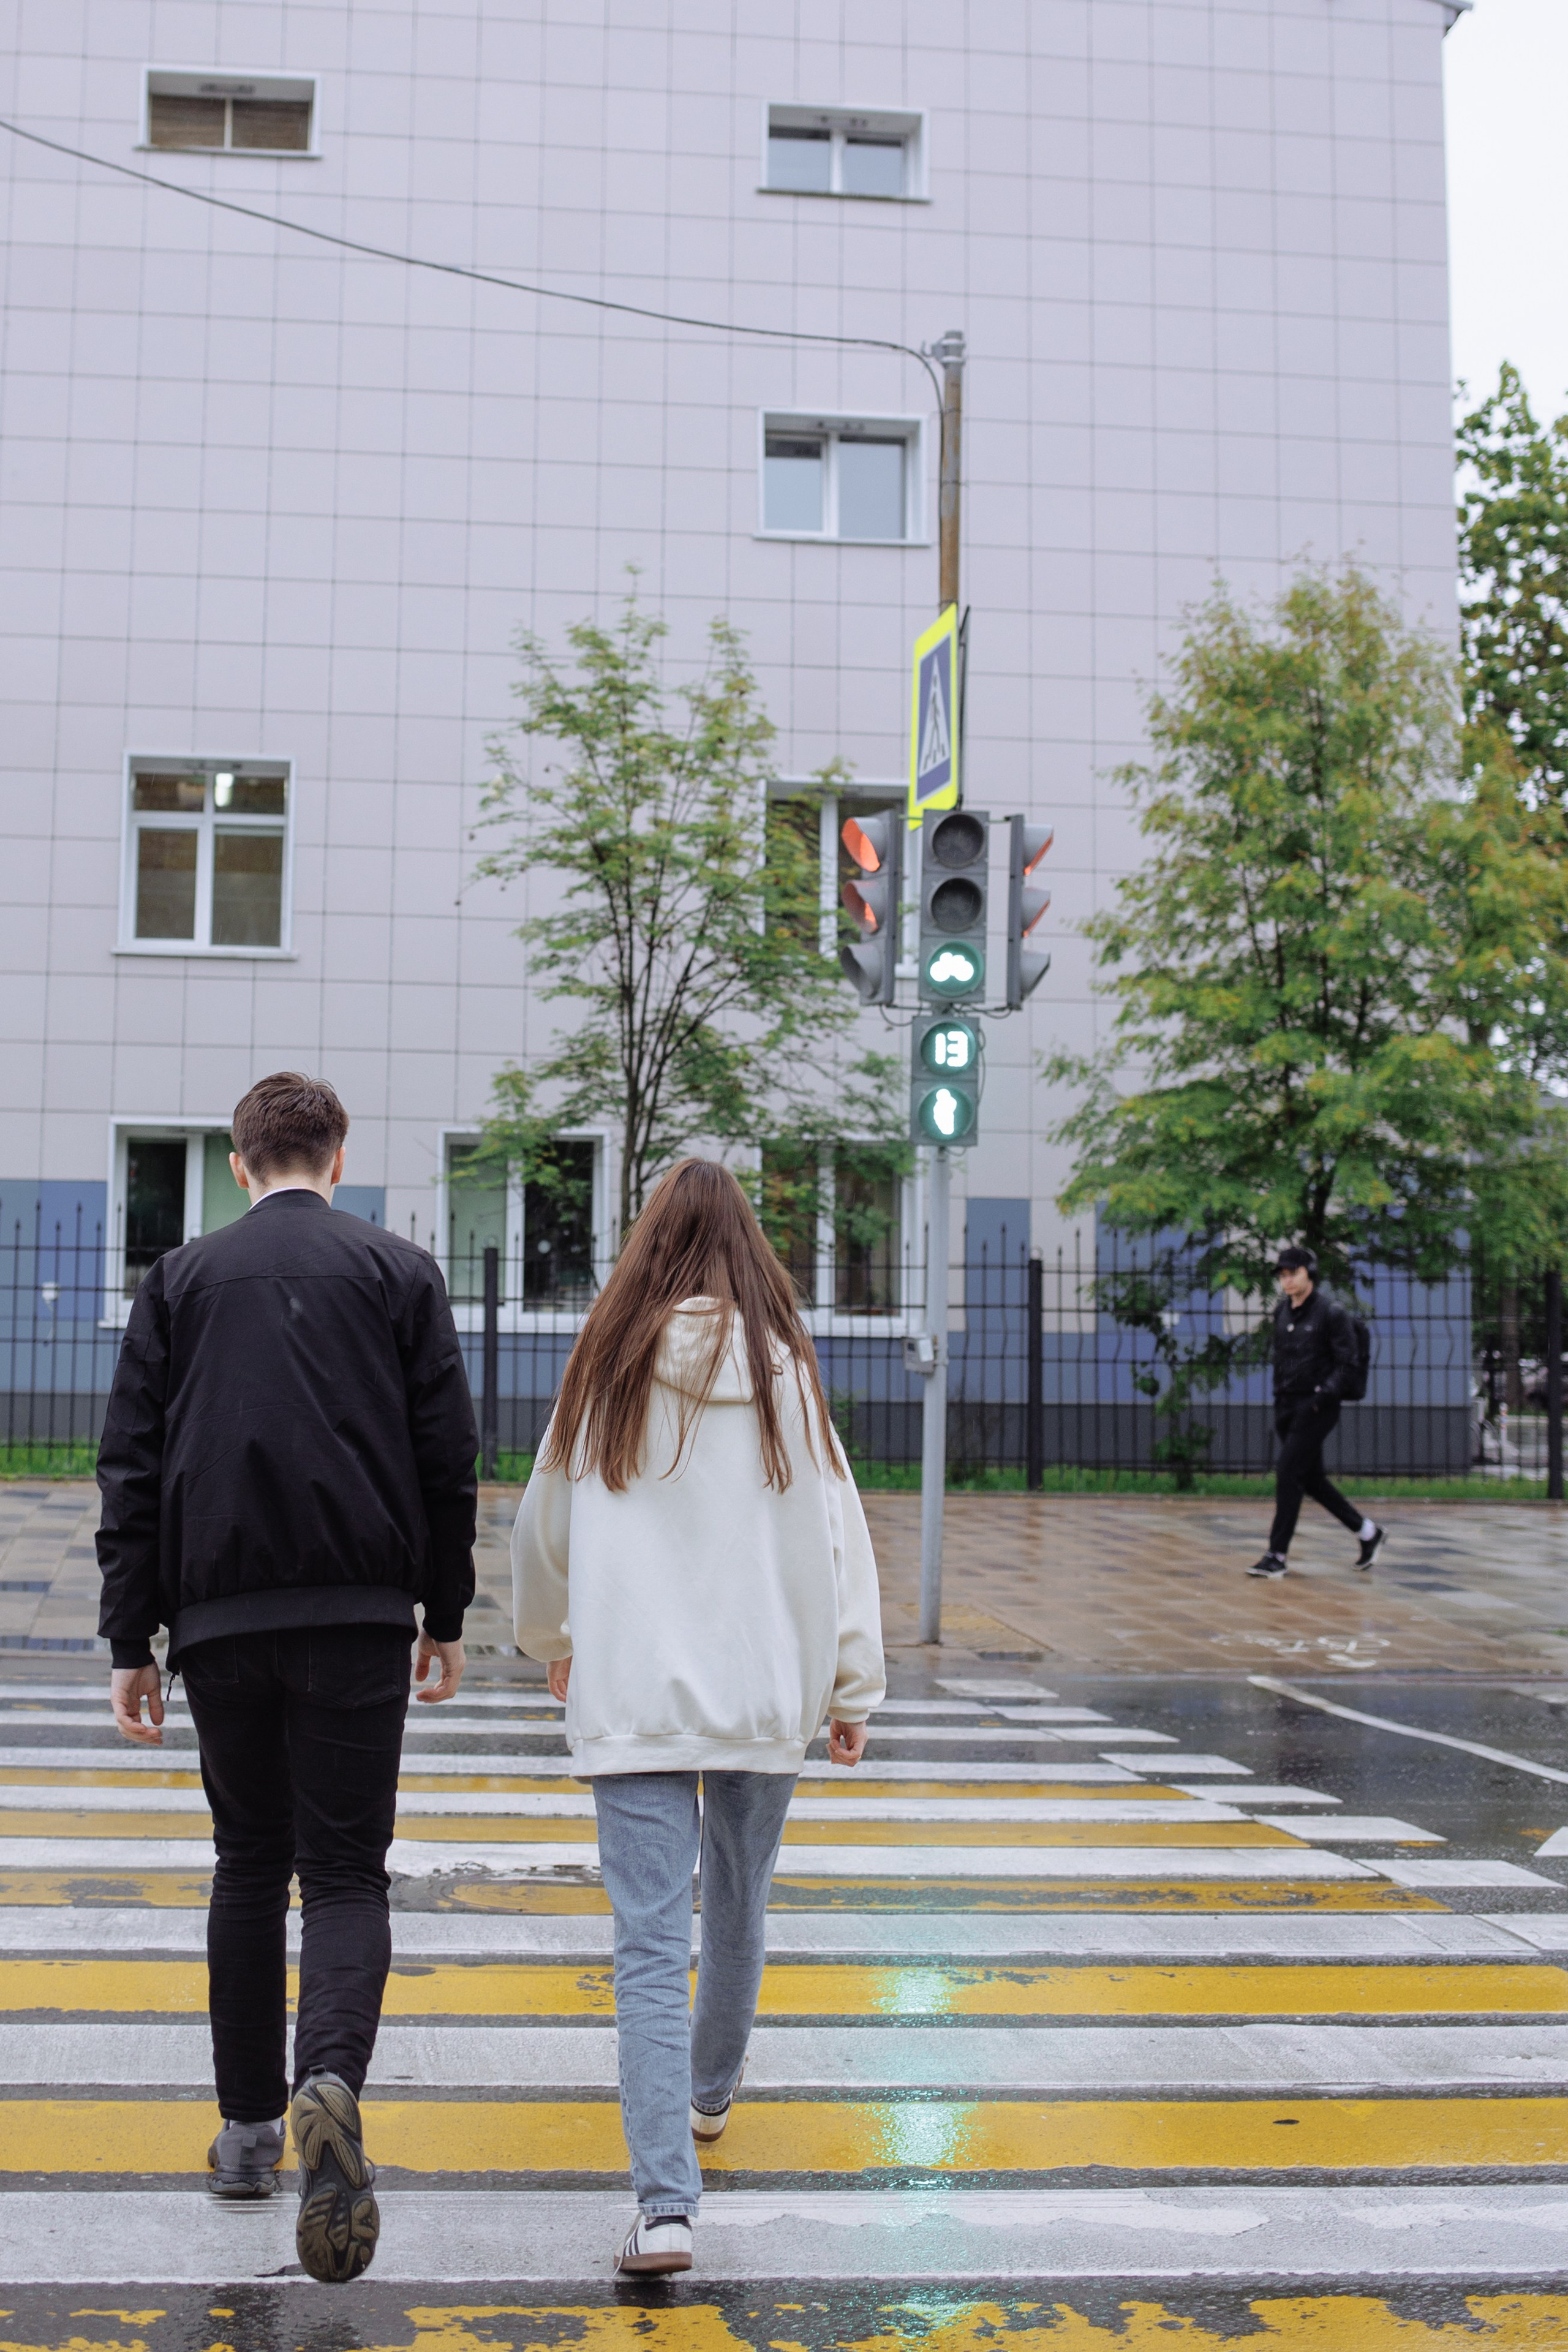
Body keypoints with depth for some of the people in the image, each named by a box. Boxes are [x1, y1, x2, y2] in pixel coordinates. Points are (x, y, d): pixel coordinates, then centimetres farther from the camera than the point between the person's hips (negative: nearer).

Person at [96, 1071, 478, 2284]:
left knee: (249, 1866, 15)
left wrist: (131, 1642, 7)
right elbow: (448, 1459, 3)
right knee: (347, 1871, 1)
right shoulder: (402, 1273, 6)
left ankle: (249, 2128, 21)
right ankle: (331, 2081, -24)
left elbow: (132, 1471, 5)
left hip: (220, 1616, 1)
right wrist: (445, 1616, 11)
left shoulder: (182, 1279, 8)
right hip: (359, 1614, -1)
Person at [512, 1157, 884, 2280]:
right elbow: (838, 1537, -2)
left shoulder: (605, 1370, 0)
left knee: (651, 1942, -3)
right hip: (764, 1693, 2)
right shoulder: (785, 1371, -2)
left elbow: (544, 1526, 11)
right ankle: (711, 2090, 46)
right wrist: (852, 1691, 5)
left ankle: (666, 2204, -13)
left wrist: (552, 1641, 29)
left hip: (634, 1697, -2)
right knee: (738, 1904, 24)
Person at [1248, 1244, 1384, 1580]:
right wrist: (1279, 1400, 17)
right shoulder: (1282, 1312, 11)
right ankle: (1367, 1532, 26)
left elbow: (1346, 1362, -10)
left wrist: (1327, 1391, -23)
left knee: (1288, 1472, -13)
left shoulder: (1330, 1313, -10)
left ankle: (1277, 1556, -9)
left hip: (1316, 1408, -8)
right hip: (1288, 1406, 8)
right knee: (1311, 1477, 11)